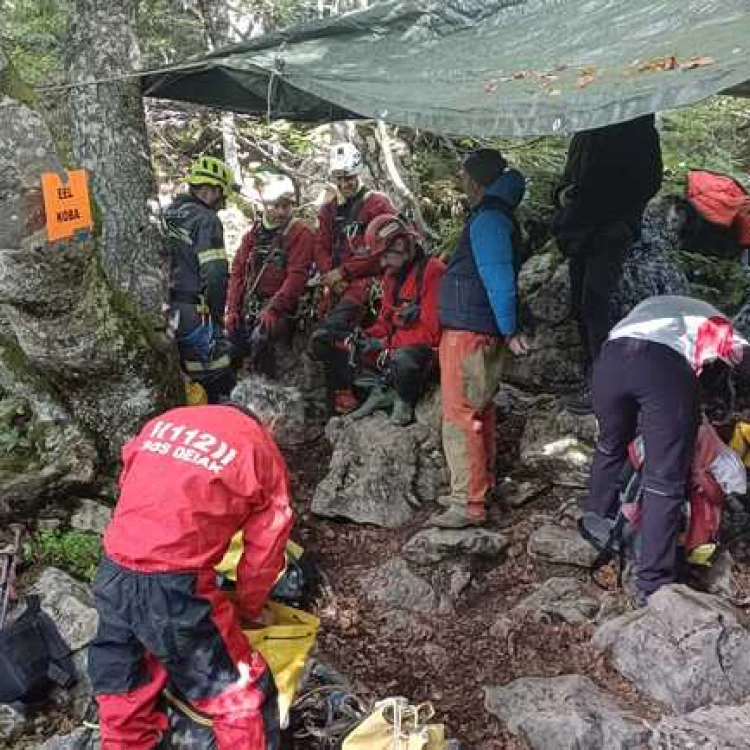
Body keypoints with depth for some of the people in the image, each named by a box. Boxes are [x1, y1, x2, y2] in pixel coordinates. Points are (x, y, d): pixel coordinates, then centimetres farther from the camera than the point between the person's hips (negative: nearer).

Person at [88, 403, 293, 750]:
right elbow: (263, 553, 7)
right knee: (243, 698, 10)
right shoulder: (261, 452, 4)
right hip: (174, 590, -5)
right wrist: (247, 610, 26)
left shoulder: (161, 422, 17)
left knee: (124, 695, 25)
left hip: (111, 577, 6)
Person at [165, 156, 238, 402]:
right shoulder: (206, 219, -10)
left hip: (164, 311, 8)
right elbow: (215, 274, -20)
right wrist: (217, 314, -7)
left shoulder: (166, 214, 15)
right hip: (194, 315, -8)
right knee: (216, 385, -1)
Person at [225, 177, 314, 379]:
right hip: (250, 304, 6)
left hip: (281, 307, -6)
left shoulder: (301, 233, -5)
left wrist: (272, 309, -23)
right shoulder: (254, 232, 14)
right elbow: (238, 271, 12)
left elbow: (296, 276, -14)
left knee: (260, 339, -29)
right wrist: (232, 309, 2)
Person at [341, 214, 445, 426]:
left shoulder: (432, 271, -19)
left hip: (429, 348, -8)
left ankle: (406, 402, -9)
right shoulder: (393, 275, 9)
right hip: (399, 344, 8)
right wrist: (366, 337, -8)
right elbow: (385, 322, 14)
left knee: (402, 358, -39)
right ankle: (383, 389, 1)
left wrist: (385, 343, -21)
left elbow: (431, 331, -24)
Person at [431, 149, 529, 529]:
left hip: (468, 333, -10)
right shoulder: (496, 215, 14)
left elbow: (499, 279, -21)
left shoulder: (486, 219, -16)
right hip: (476, 331, 10)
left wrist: (509, 330, -17)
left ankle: (468, 504, -2)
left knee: (460, 416, -7)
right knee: (479, 412, 17)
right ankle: (479, 487, 30)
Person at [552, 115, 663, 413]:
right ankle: (591, 377, 16)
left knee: (594, 302, -14)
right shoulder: (584, 135, 17)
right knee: (580, 304, 7)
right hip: (580, 231, 7)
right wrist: (563, 193, 3)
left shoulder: (637, 130, -4)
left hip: (611, 231, -7)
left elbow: (648, 184, -9)